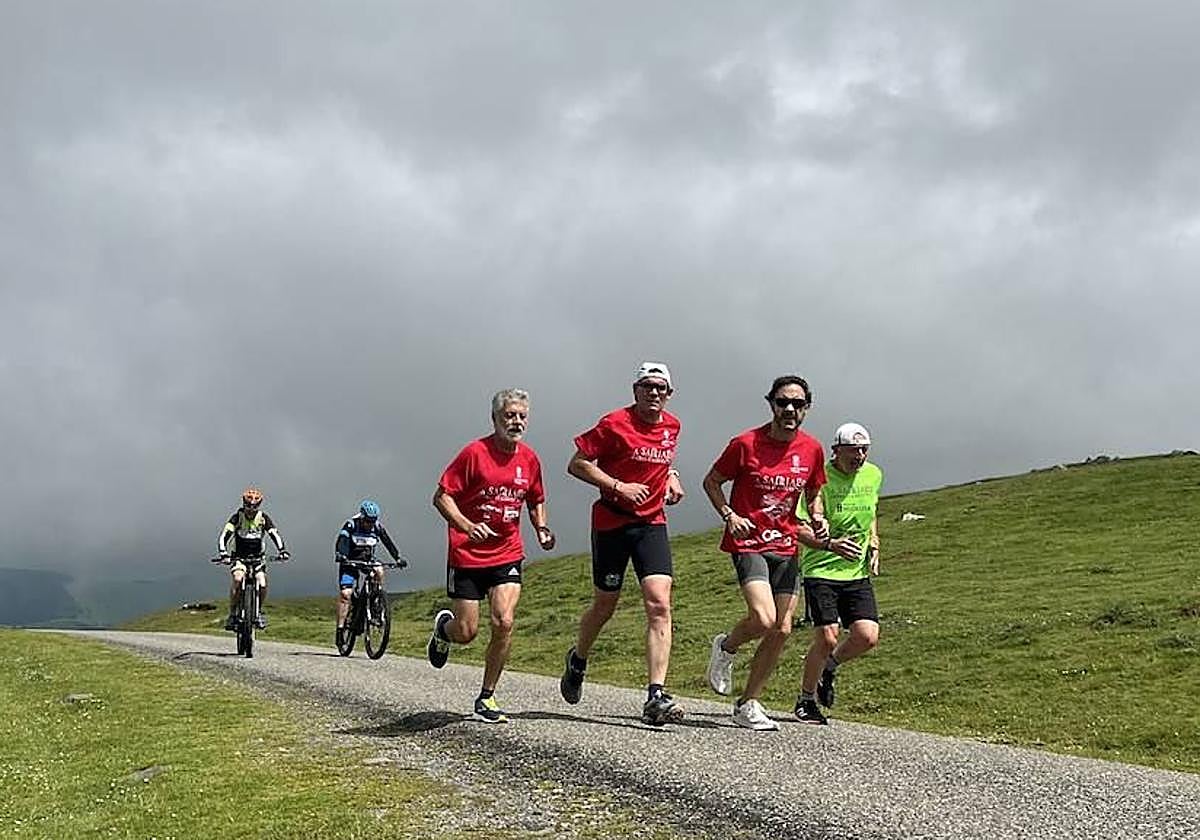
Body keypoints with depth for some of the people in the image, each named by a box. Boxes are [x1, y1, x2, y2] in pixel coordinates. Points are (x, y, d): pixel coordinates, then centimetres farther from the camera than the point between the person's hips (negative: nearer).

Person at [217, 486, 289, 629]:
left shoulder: (263, 517, -6)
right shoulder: (237, 516, -11)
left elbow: (275, 534, -11)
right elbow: (224, 535, -19)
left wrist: (282, 550, -28)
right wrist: (223, 552, -36)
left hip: (257, 558, 2)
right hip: (239, 557, -2)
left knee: (262, 584, -19)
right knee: (238, 578, -30)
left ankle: (259, 612, 9)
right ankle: (232, 614, -17)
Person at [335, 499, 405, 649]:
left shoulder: (377, 526, -9)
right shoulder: (351, 525, -19)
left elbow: (388, 542, -9)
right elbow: (341, 542, -30)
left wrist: (398, 558, -23)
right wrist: (340, 556, -49)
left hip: (368, 560, 3)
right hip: (350, 561, -3)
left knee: (379, 571, -30)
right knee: (345, 594, -16)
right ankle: (340, 629, -13)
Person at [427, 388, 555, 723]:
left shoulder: (529, 459, 4)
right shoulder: (475, 452, -11)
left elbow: (536, 502, 21)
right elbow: (441, 496, -10)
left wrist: (542, 529, 2)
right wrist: (468, 526, -25)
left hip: (507, 554, 4)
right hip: (467, 554, -3)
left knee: (504, 623, -12)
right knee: (466, 632, -1)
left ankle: (487, 698, 5)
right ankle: (444, 626, 38)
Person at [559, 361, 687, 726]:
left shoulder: (671, 425, 7)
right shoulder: (615, 423, -11)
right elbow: (577, 464, -10)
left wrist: (671, 476, 9)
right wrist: (618, 486, -19)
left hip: (652, 523, 4)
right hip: (611, 522, -4)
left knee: (659, 605, -13)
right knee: (604, 606, 9)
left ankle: (656, 697, -15)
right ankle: (578, 659, 41)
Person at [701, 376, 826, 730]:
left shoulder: (812, 449, 4)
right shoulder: (746, 443, -9)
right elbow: (711, 482, 1)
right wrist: (729, 515, -14)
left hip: (786, 546, 5)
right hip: (748, 543, -5)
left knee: (782, 630, 2)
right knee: (763, 619, -23)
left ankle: (748, 704, 16)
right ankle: (726, 647, 12)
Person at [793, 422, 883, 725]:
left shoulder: (874, 475, 6)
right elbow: (799, 529, -15)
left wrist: (874, 544, 11)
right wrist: (831, 545, -29)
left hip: (858, 572, 5)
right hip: (821, 570, -5)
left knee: (867, 637, -9)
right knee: (827, 638, -12)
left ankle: (829, 667, 23)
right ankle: (806, 699, 12)